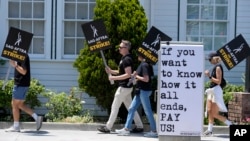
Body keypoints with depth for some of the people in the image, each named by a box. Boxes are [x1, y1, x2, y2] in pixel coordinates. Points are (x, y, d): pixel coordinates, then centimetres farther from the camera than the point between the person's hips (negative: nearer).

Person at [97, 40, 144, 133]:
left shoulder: (127, 59, -18)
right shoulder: (124, 58, 14)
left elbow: (128, 74, -25)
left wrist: (114, 78, -21)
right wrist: (111, 71, 8)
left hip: (124, 87, -10)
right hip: (126, 87, 10)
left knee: (115, 107, -4)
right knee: (130, 107, 12)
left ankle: (108, 127, 2)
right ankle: (139, 126, 14)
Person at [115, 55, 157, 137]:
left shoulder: (144, 65, -17)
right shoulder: (143, 64, 12)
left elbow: (146, 79, -23)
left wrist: (137, 76, -10)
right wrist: (136, 76, 6)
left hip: (144, 91, -10)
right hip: (140, 91, 10)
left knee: (148, 111, -2)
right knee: (132, 109, 11)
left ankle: (154, 131, 7)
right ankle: (126, 129, 14)